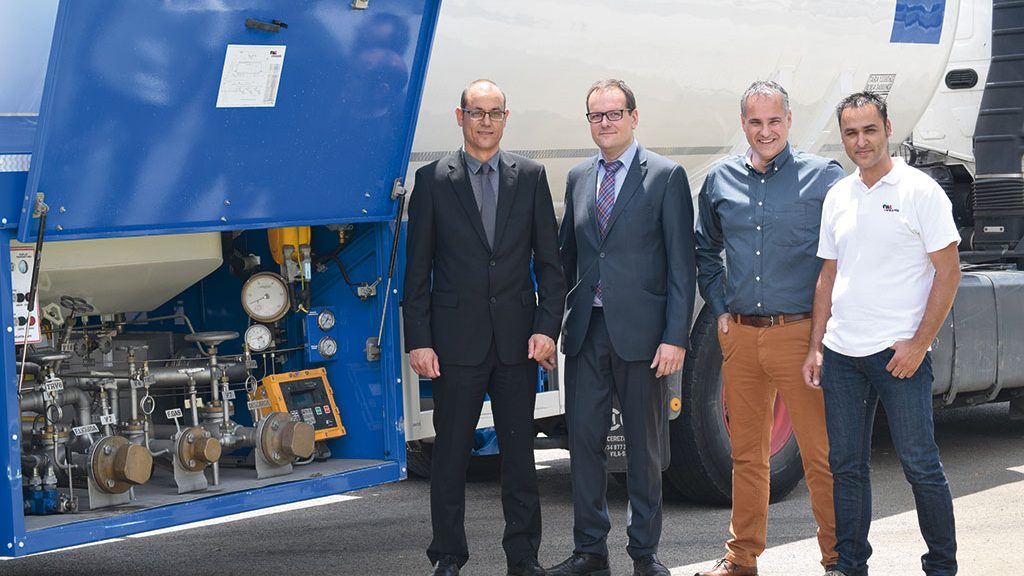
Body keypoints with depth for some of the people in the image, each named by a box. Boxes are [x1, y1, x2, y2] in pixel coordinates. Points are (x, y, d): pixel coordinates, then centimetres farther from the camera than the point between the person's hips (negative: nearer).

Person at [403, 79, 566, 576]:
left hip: (518, 340, 2)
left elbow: (549, 260, 6)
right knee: (450, 452, 4)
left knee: (519, 451, 8)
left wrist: (547, 327, -4)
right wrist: (418, 340, -5)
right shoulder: (432, 180, 1)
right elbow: (417, 269, 1)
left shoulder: (530, 177, 6)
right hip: (457, 340, -2)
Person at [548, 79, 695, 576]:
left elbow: (681, 264, -6)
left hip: (640, 331, -4)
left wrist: (675, 336, -13)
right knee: (584, 439, 5)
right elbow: (568, 256, 15)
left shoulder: (666, 177, -3)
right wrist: (555, 325, 6)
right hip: (586, 330, 4)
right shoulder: (579, 179, 12)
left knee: (645, 446, 6)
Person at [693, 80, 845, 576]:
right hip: (739, 335, 4)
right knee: (746, 453, 11)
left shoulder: (823, 177, -2)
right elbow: (705, 250, 23)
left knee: (820, 453, -3)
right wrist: (719, 308, 13)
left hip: (800, 333, -4)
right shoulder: (720, 181, 9)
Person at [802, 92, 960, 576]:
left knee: (920, 465, -1)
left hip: (898, 353, -5)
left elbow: (948, 272, -7)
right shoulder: (838, 197, 12)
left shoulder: (919, 191, -5)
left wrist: (919, 344, -13)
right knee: (846, 465, 9)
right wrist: (815, 347, 10)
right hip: (841, 353, 5)